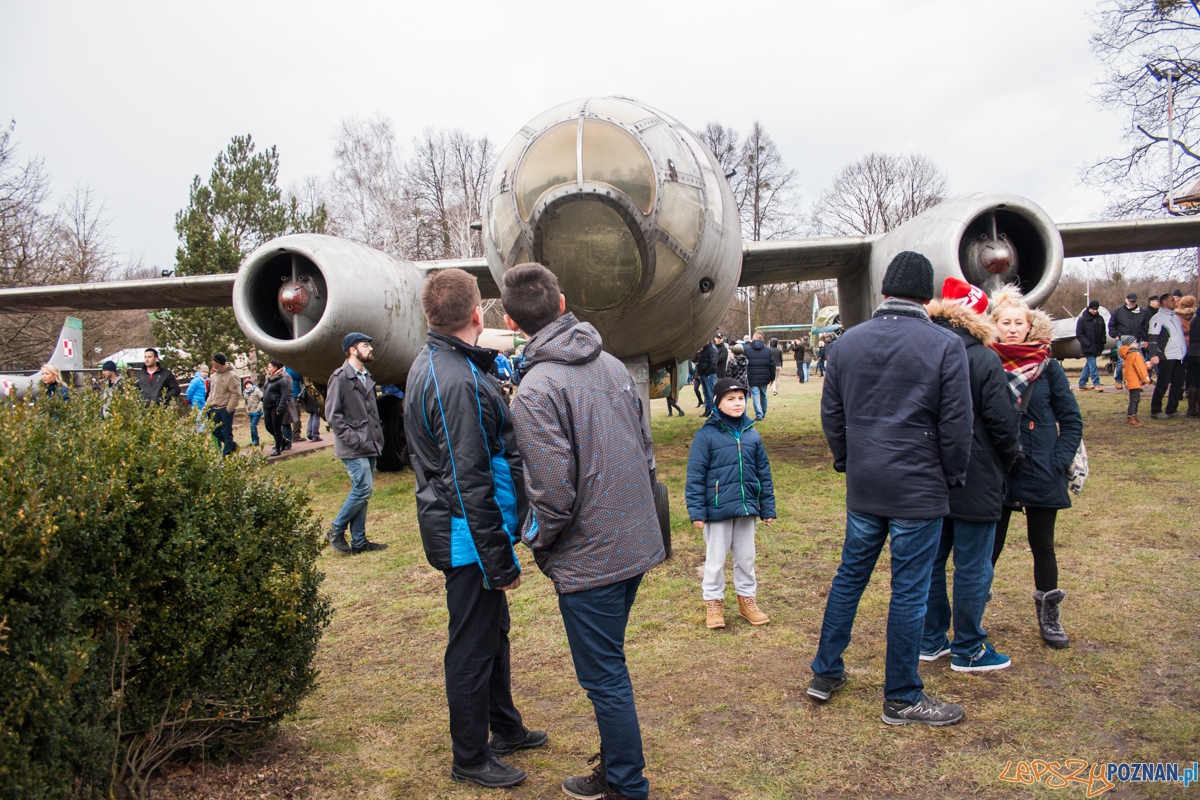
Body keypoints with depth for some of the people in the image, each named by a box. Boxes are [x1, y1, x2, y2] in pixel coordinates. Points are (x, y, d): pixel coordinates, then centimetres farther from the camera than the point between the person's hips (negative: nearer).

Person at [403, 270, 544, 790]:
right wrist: (499, 560, -19)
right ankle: (470, 759, 23)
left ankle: (505, 729, 40)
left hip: (453, 528, 10)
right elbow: (469, 484, -25)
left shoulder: (430, 364, 9)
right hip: (469, 537, -10)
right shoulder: (459, 382, -24)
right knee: (473, 646, 5)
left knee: (493, 632, 22)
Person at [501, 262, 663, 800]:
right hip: (637, 544, 8)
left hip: (589, 559, -8)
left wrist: (535, 542, -4)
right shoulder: (613, 366, 3)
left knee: (604, 679, 9)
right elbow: (646, 451, 10)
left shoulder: (536, 391, -20)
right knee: (609, 668, 24)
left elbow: (554, 494, -22)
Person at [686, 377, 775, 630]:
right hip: (717, 510, -4)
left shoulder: (751, 434, 4)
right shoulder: (706, 435, -10)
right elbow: (695, 475, -10)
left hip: (746, 508, 4)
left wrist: (768, 507, 8)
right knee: (715, 560, 9)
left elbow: (763, 472, 9)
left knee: (746, 558, 16)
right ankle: (713, 603, 23)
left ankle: (747, 600, 31)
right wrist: (697, 511, -12)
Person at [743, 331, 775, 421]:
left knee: (755, 396, -3)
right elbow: (772, 365, 3)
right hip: (764, 378, 3)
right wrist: (772, 378, 11)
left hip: (752, 378, -3)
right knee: (763, 395, 18)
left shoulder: (747, 350, -3)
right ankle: (763, 413, 31)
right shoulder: (768, 350, 2)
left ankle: (759, 415, -10)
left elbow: (744, 365, -1)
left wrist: (745, 378, 7)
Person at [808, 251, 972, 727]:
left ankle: (825, 674, 27)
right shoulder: (945, 345, -10)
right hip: (920, 490, -4)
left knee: (849, 576, 17)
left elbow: (831, 414, 9)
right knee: (909, 591, 4)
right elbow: (956, 423, -9)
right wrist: (953, 476, 6)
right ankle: (902, 699, 17)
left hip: (862, 489, 5)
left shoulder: (846, 343, 4)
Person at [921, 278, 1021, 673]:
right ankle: (968, 651, 16)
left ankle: (931, 641, 25)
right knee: (972, 568, 5)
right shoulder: (984, 360, -14)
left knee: (931, 562, 15)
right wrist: (1006, 463, 6)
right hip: (975, 483, -5)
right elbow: (1003, 422, -12)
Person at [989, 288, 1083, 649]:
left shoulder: (1048, 368, 1)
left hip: (1041, 476, 1)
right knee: (989, 548, 5)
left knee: (1042, 546, 13)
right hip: (996, 475, -1)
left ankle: (1049, 616, 28)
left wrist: (1059, 461, -6)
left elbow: (1071, 420, 3)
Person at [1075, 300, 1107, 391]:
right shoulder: (1082, 319, -7)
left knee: (1088, 365, 11)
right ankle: (1096, 384, -6)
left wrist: (1102, 344, 5)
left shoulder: (1100, 319, 9)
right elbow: (1079, 334, -9)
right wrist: (1087, 343, -16)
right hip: (1088, 348, -5)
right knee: (1092, 365, -9)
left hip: (1097, 347, 5)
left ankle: (1082, 383, 20)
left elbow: (1103, 333, 16)